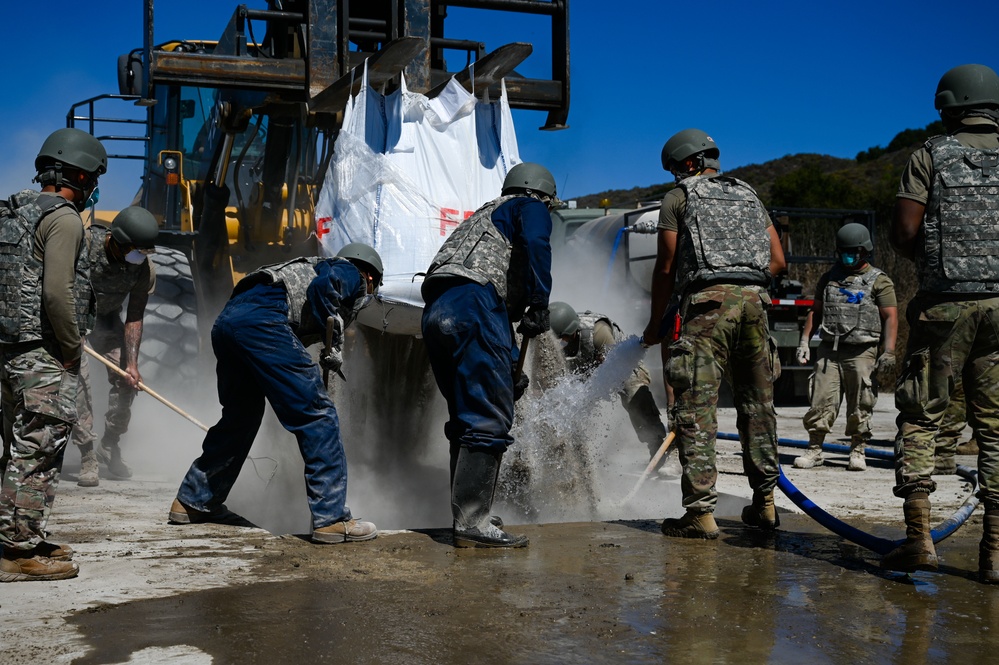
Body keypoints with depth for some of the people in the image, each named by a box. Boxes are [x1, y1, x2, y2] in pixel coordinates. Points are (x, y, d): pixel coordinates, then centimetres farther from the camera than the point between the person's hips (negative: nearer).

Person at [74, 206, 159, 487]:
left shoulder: (144, 269, -19)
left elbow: (134, 318, -12)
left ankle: (109, 447, 15)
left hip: (106, 318, 4)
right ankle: (87, 458, -9)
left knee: (126, 379, -6)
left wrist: (132, 363, -20)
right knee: (78, 379, -17)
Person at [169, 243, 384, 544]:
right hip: (261, 319, -9)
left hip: (225, 320, 9)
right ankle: (332, 518, -5)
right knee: (318, 414, -4)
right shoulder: (353, 274, 15)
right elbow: (321, 286, -9)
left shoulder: (315, 267, 38)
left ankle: (192, 501, 35)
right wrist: (333, 344, -1)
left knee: (241, 415, 25)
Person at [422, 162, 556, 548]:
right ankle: (472, 523, -11)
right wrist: (539, 305, -13)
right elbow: (535, 244, -11)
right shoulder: (530, 208, 16)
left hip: (435, 311, 9)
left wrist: (510, 368, 39)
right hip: (472, 302, -9)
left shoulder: (483, 216, 38)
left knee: (468, 417, 16)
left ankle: (467, 514, 20)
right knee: (490, 419, -8)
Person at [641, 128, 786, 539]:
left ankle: (700, 512, -12)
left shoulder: (679, 197, 11)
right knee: (757, 405, 13)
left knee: (696, 409, -7)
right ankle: (764, 503, 19)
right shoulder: (749, 196, 26)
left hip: (708, 302, -5)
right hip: (755, 302, 6)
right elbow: (778, 261, 19)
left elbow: (666, 269, 7)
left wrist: (655, 325, 16)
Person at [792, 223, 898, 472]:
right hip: (829, 350, 3)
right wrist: (804, 341, 9)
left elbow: (890, 317, -2)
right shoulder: (829, 279, 16)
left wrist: (889, 351, -11)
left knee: (860, 406, 1)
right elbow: (815, 311, 19)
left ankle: (858, 452, 12)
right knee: (821, 401, -2)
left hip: (862, 353, -3)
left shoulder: (879, 281, 3)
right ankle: (814, 450, 4)